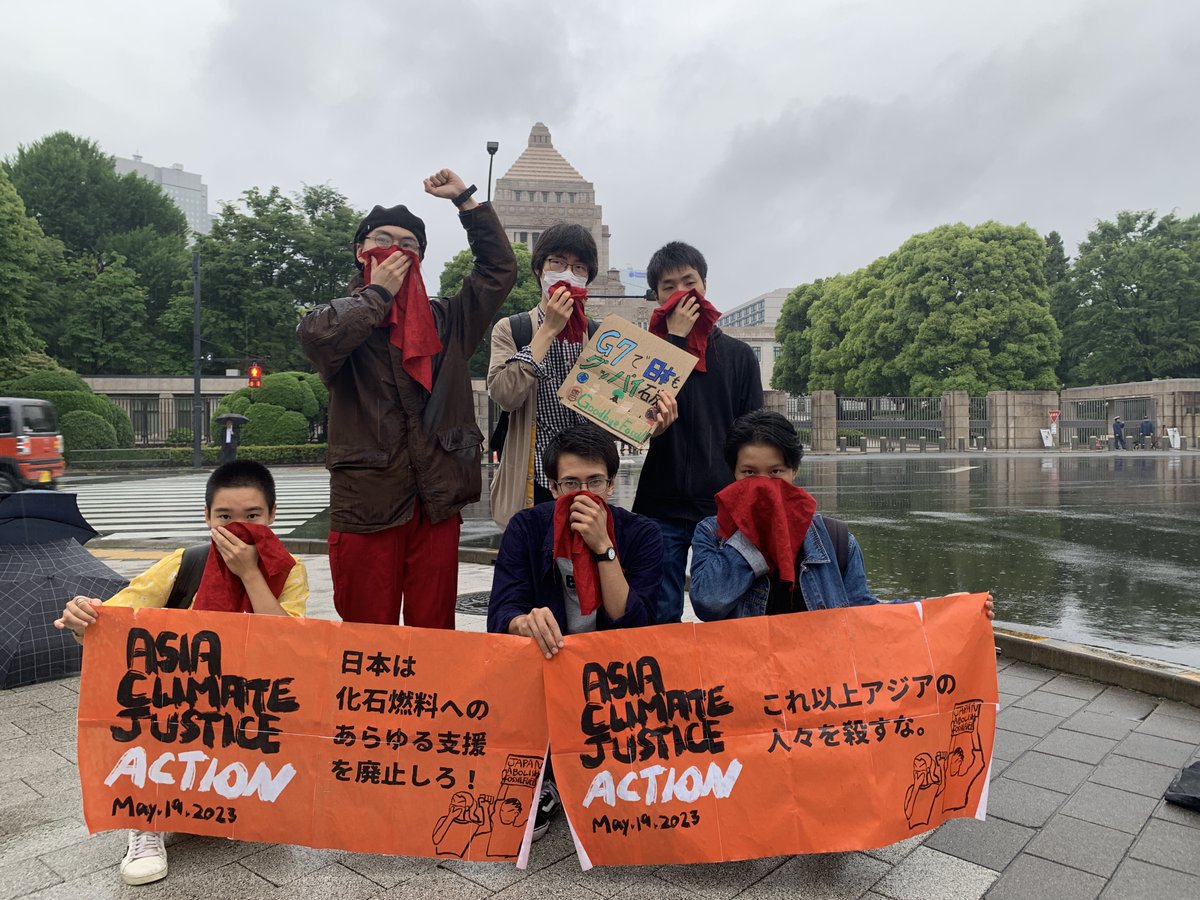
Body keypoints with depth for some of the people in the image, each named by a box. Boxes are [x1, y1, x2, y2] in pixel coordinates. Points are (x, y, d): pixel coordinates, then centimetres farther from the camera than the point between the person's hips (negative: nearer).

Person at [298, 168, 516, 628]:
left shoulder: (444, 319, 17)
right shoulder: (341, 315, 9)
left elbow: (500, 268, 13)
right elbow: (316, 337, -15)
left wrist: (466, 199, 10)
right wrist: (377, 293, -4)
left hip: (437, 502, 2)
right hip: (367, 500, -2)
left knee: (434, 632, 8)